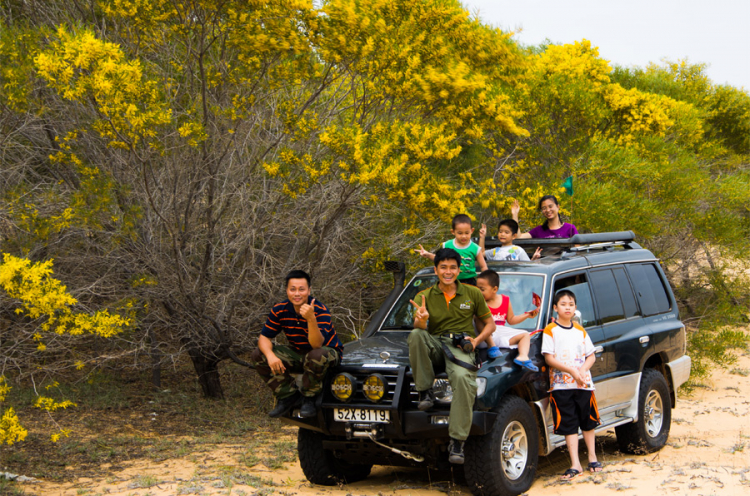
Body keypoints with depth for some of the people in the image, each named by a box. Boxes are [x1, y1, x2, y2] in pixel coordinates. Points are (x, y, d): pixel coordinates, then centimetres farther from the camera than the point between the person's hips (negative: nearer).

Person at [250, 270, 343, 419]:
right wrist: (270, 355, -30)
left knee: (317, 356, -42)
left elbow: (316, 344, -35)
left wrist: (311, 318, -51)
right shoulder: (279, 310, -11)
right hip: (297, 353, 5)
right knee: (257, 355, -13)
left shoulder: (321, 311, -25)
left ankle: (309, 398, -16)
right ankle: (288, 395, -4)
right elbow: (264, 337, -9)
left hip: (327, 352, -5)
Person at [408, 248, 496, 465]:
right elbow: (419, 326, -6)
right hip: (435, 345, 2)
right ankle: (425, 393, -24)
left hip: (461, 346, -2)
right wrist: (421, 320, -31)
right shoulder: (424, 297, 9)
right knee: (416, 335, -34)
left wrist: (476, 340, -4)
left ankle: (457, 441, -35)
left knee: (463, 378, -35)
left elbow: (490, 324, 16)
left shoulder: (473, 294, 10)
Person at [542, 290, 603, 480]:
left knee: (588, 422, 11)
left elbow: (591, 356, 11)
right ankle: (575, 464, -1)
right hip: (561, 385, -3)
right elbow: (549, 358, -9)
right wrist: (571, 371, -17)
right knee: (569, 425, -3)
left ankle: (592, 457, 26)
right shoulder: (550, 330, -1)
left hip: (584, 383, 4)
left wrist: (582, 369, -9)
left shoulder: (580, 331, 11)